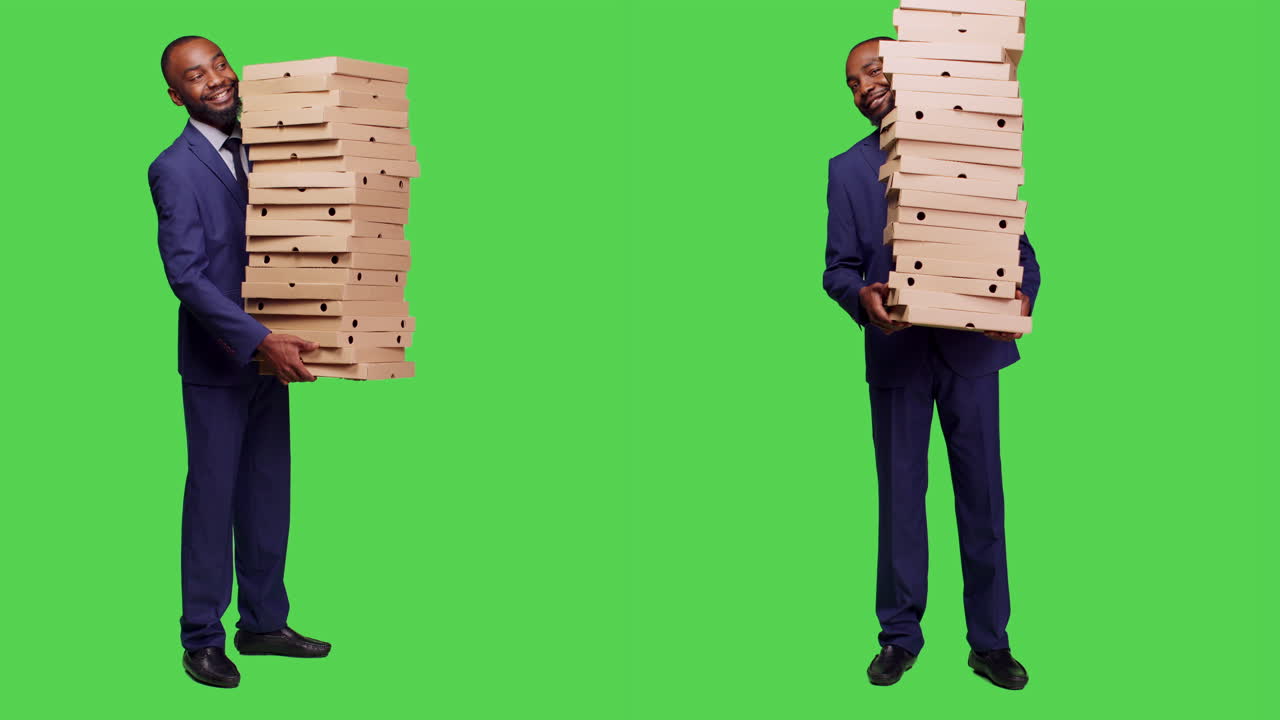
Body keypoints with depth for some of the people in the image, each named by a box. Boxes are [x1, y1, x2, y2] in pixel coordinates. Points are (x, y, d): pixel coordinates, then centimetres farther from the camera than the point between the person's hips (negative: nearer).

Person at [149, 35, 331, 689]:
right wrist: (262, 341, -26)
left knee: (268, 497, 13)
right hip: (216, 363, -6)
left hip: (268, 357, 6)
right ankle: (202, 640, 13)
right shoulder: (175, 169, -12)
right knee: (212, 499, 2)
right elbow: (186, 275, -20)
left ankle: (263, 623, 25)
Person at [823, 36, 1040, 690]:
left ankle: (990, 641, 14)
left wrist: (1023, 292, -16)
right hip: (896, 351, 1)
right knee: (899, 496, 7)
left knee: (982, 496, 4)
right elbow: (839, 266, 4)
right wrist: (861, 297, -19)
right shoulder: (848, 169, 10)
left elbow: (1016, 241, 4)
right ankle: (900, 635, 18)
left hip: (971, 347, -1)